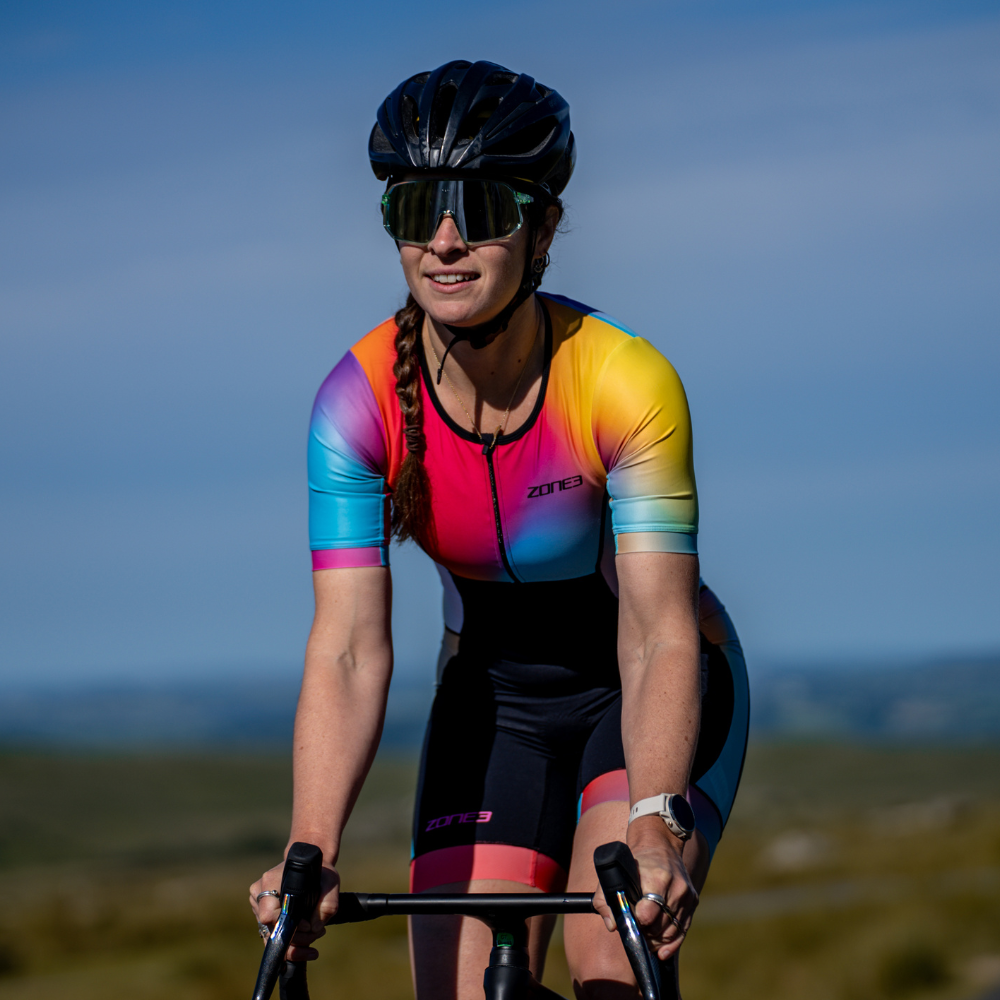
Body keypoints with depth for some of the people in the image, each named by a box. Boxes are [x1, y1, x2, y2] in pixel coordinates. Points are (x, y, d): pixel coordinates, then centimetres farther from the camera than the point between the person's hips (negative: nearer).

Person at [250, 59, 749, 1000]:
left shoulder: (626, 381, -28)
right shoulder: (360, 400, -21)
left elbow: (659, 637, -31)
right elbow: (348, 649, -27)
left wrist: (654, 822, -48)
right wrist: (310, 853, -41)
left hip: (648, 687, -3)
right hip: (493, 699, 3)